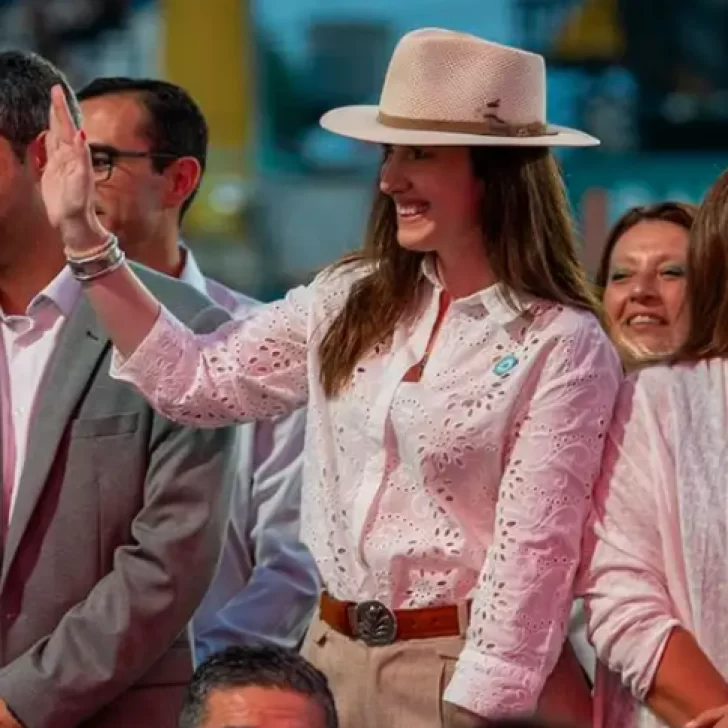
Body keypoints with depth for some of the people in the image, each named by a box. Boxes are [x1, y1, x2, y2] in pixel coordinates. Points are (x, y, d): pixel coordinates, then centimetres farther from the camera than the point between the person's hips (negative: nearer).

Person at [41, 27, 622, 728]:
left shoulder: (564, 347, -12)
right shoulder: (351, 300, 5)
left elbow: (530, 555, -13)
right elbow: (198, 382, 8)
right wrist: (85, 237, 3)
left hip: (458, 670, -6)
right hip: (333, 652, 6)